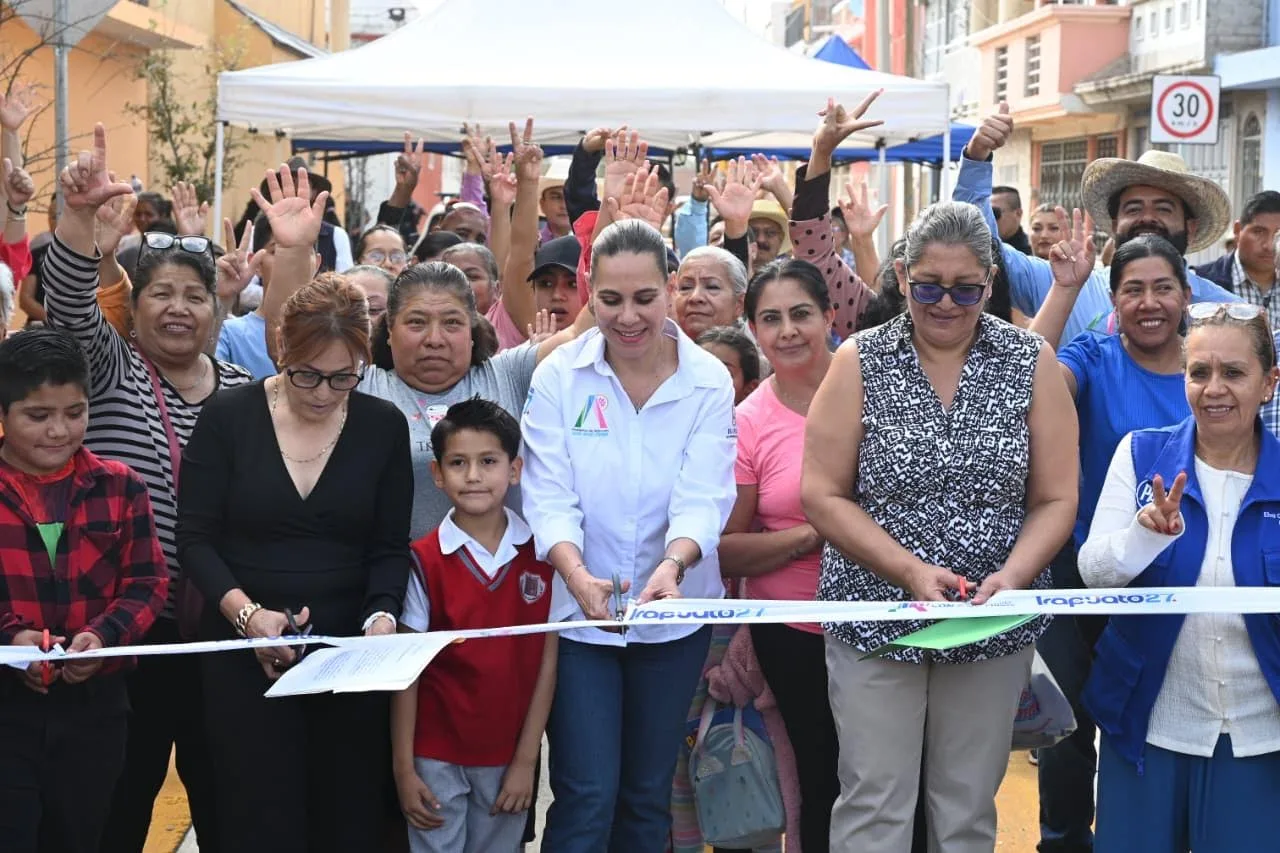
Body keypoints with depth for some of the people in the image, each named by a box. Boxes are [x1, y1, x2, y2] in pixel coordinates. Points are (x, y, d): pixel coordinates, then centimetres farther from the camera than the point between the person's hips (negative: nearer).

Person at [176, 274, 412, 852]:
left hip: (351, 652, 2)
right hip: (245, 655, -1)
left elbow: (390, 546, 4)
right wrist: (248, 613, -18)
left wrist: (382, 615, -14)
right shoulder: (228, 417, -2)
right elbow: (196, 538, -4)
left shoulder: (384, 426, 3)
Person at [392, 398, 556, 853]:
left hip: (508, 754, 2)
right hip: (437, 755, -1)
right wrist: (403, 768, -7)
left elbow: (547, 661, -1)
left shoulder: (542, 556, -4)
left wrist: (526, 760, -4)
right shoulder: (424, 561, -8)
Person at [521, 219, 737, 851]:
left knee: (648, 794, 14)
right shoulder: (558, 377, -7)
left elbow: (703, 497, -16)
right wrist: (578, 575, -33)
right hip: (578, 610, -1)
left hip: (674, 614, 2)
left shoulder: (708, 382, -6)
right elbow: (549, 497, -14)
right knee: (586, 797, -5)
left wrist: (672, 566, -37)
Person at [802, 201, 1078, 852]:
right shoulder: (861, 362, -2)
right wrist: (911, 570, -16)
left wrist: (1011, 576, -18)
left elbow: (1055, 500, 1)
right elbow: (822, 495, -5)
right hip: (876, 612, -1)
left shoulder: (1032, 365, 1)